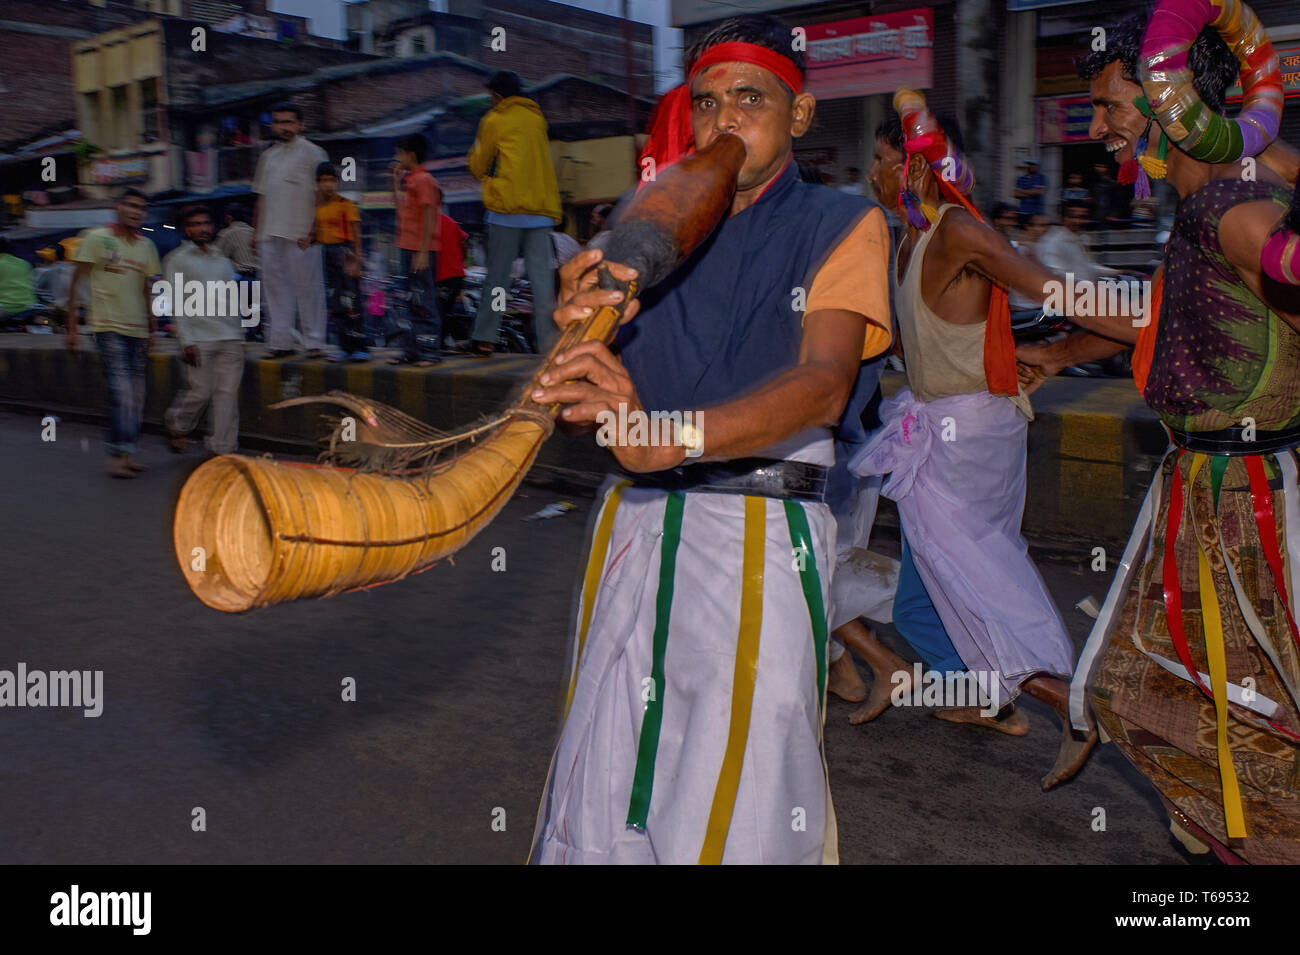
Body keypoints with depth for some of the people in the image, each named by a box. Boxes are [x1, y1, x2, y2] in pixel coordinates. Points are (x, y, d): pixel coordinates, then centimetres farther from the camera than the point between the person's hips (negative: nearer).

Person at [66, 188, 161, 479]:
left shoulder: (146, 246, 14)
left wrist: (153, 328, 19)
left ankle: (126, 454, 12)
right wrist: (72, 327, -6)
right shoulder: (96, 238, -1)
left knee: (137, 397, 4)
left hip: (138, 330, 6)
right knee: (121, 393, -14)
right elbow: (77, 283, -1)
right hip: (109, 327, -6)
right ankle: (117, 454, -10)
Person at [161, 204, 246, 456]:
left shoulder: (222, 258, 19)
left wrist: (239, 334, 16)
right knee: (200, 392, -5)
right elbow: (176, 303, -3)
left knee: (228, 393, -1)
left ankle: (224, 449, 4)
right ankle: (176, 427, 24)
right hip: (199, 338, -4)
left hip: (230, 338, 4)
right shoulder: (177, 259, 4)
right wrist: (186, 341, -11)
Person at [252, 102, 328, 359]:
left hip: (300, 235, -6)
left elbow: (320, 195, -5)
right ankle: (281, 342, 11)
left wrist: (311, 232, -13)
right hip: (270, 235, 6)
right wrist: (256, 232, 14)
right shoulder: (267, 157, 19)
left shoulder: (312, 153, 1)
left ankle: (314, 342, 2)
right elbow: (261, 197, 22)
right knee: (275, 289, 6)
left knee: (307, 288, -4)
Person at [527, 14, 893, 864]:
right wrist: (578, 313, -15)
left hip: (761, 534, -4)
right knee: (603, 794, 6)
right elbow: (602, 385, 9)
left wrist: (669, 435, -32)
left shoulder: (840, 225, 5)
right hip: (635, 520, 4)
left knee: (740, 802, -1)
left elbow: (824, 383, -14)